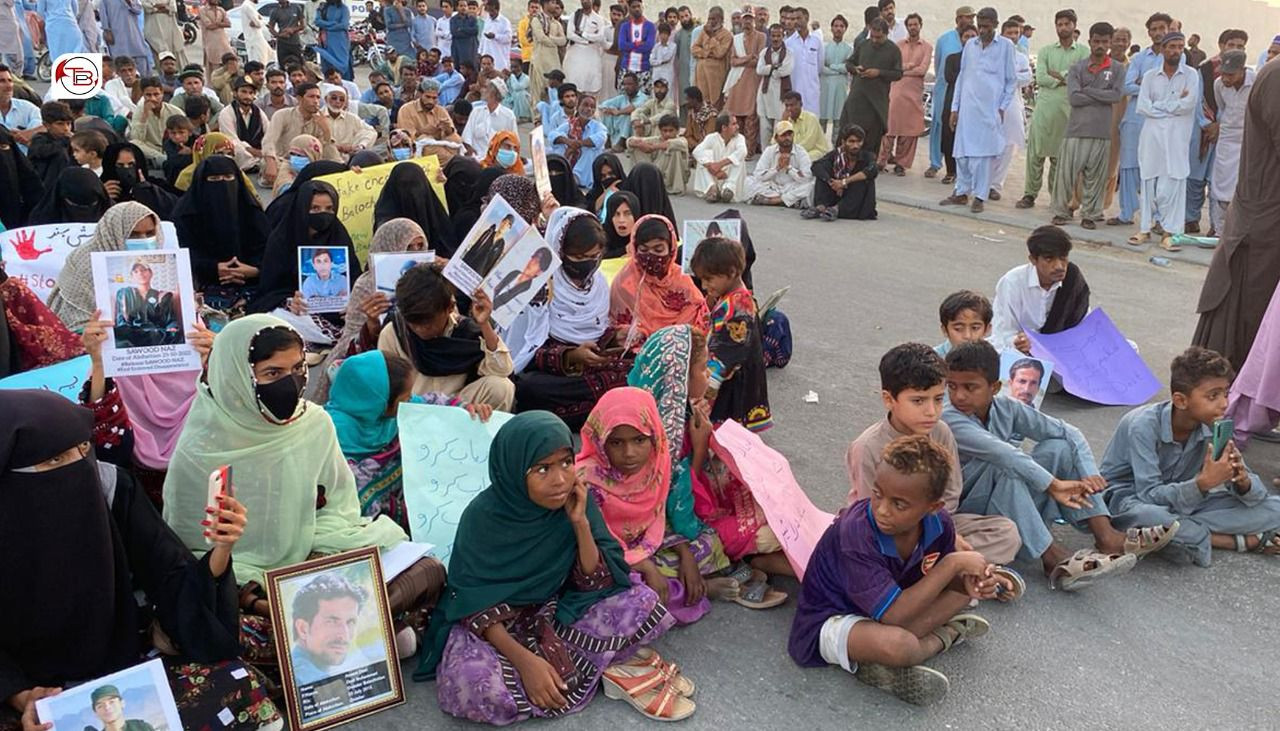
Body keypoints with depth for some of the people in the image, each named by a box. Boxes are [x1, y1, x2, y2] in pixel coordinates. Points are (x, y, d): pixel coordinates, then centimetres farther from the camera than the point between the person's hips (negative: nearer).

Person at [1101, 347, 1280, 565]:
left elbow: (1258, 493, -5)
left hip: (1184, 499, 5)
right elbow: (1151, 496, -28)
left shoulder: (1214, 428, -8)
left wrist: (1243, 481, -30)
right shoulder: (1144, 425, -24)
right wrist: (1203, 483, -43)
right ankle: (1245, 541, -21)